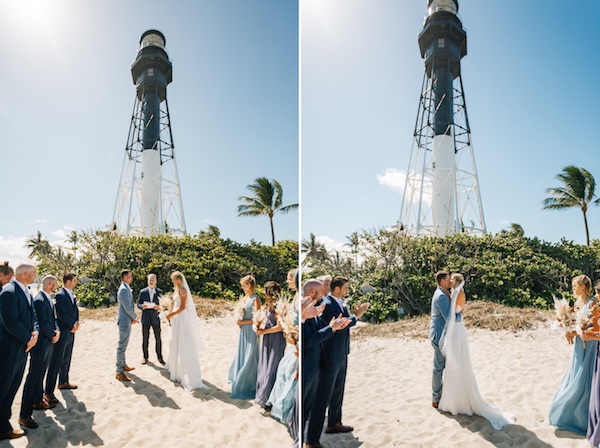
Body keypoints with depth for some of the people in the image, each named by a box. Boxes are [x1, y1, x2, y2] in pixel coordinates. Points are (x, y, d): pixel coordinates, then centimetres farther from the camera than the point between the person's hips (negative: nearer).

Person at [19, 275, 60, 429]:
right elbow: (42, 323, -23)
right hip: (40, 344, -9)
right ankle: (24, 415, 1)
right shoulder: (39, 300, -20)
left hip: (48, 343, 9)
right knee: (33, 377, -5)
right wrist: (52, 336, -9)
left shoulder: (48, 298, 10)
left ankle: (37, 401, 35)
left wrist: (57, 331, -2)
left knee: (40, 374, 20)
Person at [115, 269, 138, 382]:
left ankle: (123, 365, 33)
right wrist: (135, 317, -8)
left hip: (126, 320, 10)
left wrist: (133, 317, 5)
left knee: (123, 345, 20)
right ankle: (119, 372, 1)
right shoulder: (124, 289, -20)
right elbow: (127, 307, -23)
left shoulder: (126, 288, 12)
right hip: (125, 321, -10)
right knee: (122, 346, -4)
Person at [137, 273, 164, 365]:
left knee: (158, 339, 3)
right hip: (145, 319, 0)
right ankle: (145, 357, 22)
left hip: (156, 318, 0)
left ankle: (159, 357, 16)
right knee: (145, 339, 8)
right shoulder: (142, 292, 1)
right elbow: (138, 304, 2)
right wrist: (142, 306, -20)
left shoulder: (160, 292, 1)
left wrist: (158, 307, -18)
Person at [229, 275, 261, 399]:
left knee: (250, 358, 1)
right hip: (243, 330, 8)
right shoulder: (244, 297, 9)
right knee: (241, 355, 17)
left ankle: (248, 386, 12)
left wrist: (243, 322, -14)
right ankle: (239, 379, 33)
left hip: (251, 331, -8)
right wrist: (239, 321, -1)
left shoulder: (255, 299, -15)